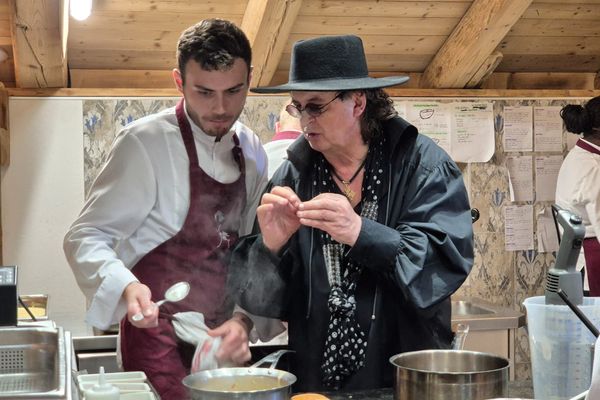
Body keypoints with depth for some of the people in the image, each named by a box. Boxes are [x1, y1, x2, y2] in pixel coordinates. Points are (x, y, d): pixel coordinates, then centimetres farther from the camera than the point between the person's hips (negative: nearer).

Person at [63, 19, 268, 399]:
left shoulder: (253, 153, 4)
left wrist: (244, 319, -5)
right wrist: (127, 288, -33)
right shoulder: (147, 142, -14)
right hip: (159, 339, -5)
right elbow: (86, 239, -15)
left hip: (223, 337, 6)